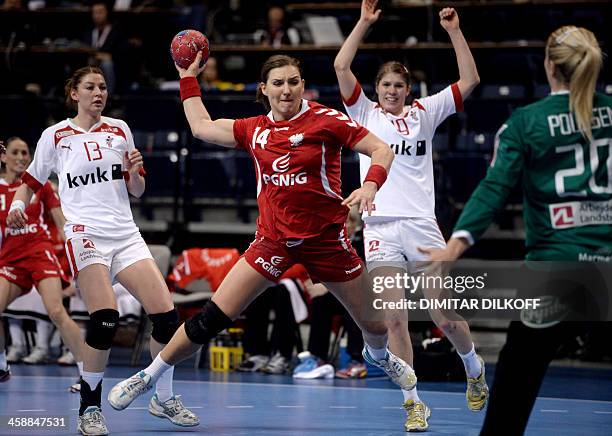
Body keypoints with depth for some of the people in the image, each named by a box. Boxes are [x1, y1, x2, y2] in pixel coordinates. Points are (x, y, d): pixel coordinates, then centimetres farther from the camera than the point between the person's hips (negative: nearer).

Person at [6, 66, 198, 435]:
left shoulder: (119, 129, 14)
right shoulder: (55, 136, 7)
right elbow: (31, 183, 14)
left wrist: (135, 172, -5)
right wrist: (18, 205, -6)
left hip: (125, 234, 4)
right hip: (85, 234, -4)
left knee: (166, 314, -8)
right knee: (106, 318, -23)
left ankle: (164, 399, 11)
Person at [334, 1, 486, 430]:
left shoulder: (424, 113, 12)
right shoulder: (365, 114, 11)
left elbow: (469, 80, 7)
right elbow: (341, 67, 0)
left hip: (421, 225, 0)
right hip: (380, 229, 0)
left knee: (446, 319, -2)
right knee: (394, 321, -7)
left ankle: (474, 369, 27)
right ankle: (414, 403, 1)